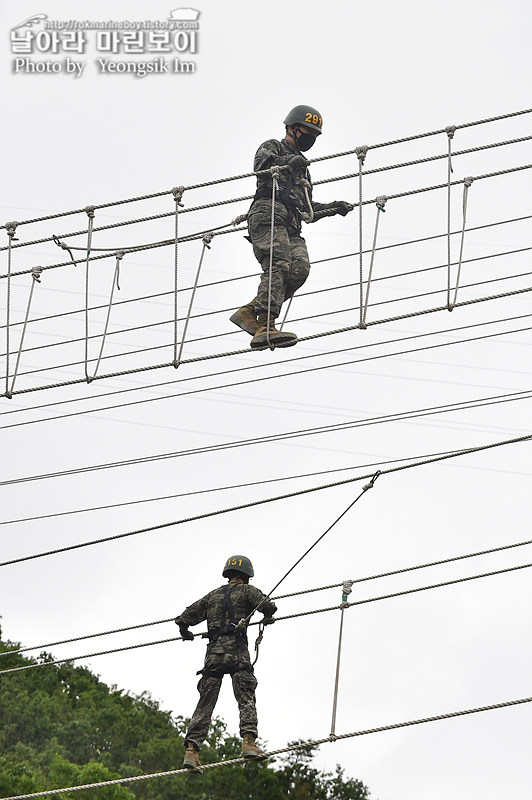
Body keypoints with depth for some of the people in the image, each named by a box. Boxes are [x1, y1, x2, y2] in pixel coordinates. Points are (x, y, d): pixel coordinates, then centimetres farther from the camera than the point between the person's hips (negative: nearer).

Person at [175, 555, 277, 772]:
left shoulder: (212, 596, 22)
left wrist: (186, 633, 43)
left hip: (213, 653, 4)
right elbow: (268, 606, -7)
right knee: (246, 699, -7)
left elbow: (183, 619, 22)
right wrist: (267, 618, 16)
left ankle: (191, 750, -6)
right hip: (236, 651, -4)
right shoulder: (247, 591, 10)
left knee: (205, 704, 3)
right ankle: (248, 742, -25)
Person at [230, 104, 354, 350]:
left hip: (291, 227, 7)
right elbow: (261, 163, -11)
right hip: (269, 213, -7)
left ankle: (249, 312, -17)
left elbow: (308, 210, 39)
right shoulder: (273, 147, 16)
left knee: (300, 267, -19)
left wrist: (335, 207, 26)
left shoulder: (302, 169, 38)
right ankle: (265, 328, -38)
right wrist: (287, 161, -27)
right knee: (278, 266, -26)